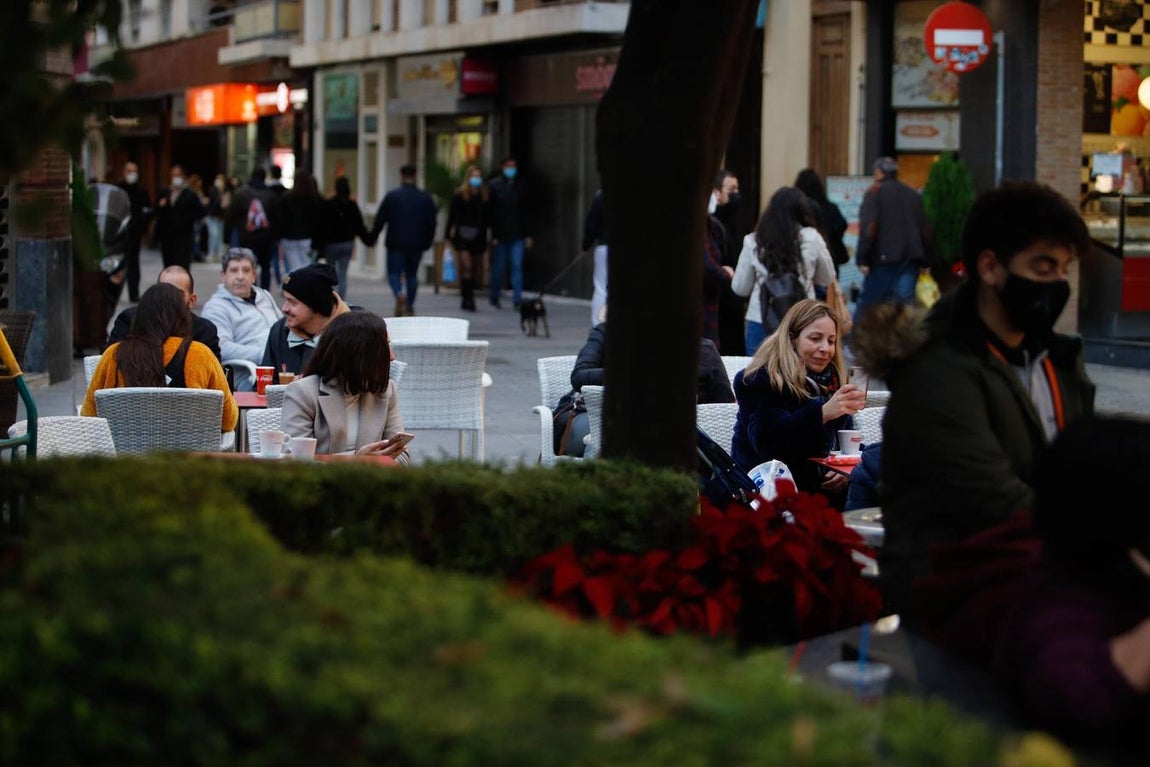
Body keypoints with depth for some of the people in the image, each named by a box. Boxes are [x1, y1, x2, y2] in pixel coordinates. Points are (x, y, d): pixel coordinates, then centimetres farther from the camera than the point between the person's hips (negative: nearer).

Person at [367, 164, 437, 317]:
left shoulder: (391, 196, -5)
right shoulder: (426, 198, 3)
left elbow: (380, 219, -3)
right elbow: (431, 222, 5)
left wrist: (373, 237, 9)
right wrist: (428, 241, 16)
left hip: (396, 243, -3)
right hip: (416, 244, 3)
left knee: (394, 273, 1)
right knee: (412, 274, 14)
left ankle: (399, 295, -27)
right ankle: (410, 305, 16)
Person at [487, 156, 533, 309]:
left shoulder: (520, 186, 10)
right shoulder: (494, 186, -1)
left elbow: (525, 212, 13)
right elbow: (491, 212, -5)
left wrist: (528, 234, 7)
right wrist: (493, 235, -11)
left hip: (517, 235, 2)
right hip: (500, 235, -2)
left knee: (517, 266, -6)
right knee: (499, 267, 5)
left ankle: (517, 298, -7)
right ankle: (495, 297, 20)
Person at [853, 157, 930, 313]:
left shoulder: (875, 191, -1)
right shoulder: (914, 194, 18)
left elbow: (868, 227, -11)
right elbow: (925, 229, 17)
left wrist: (862, 259, -11)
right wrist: (923, 261, 18)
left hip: (884, 258, -5)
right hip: (911, 257, 5)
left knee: (868, 301, 1)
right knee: (905, 302, 1)